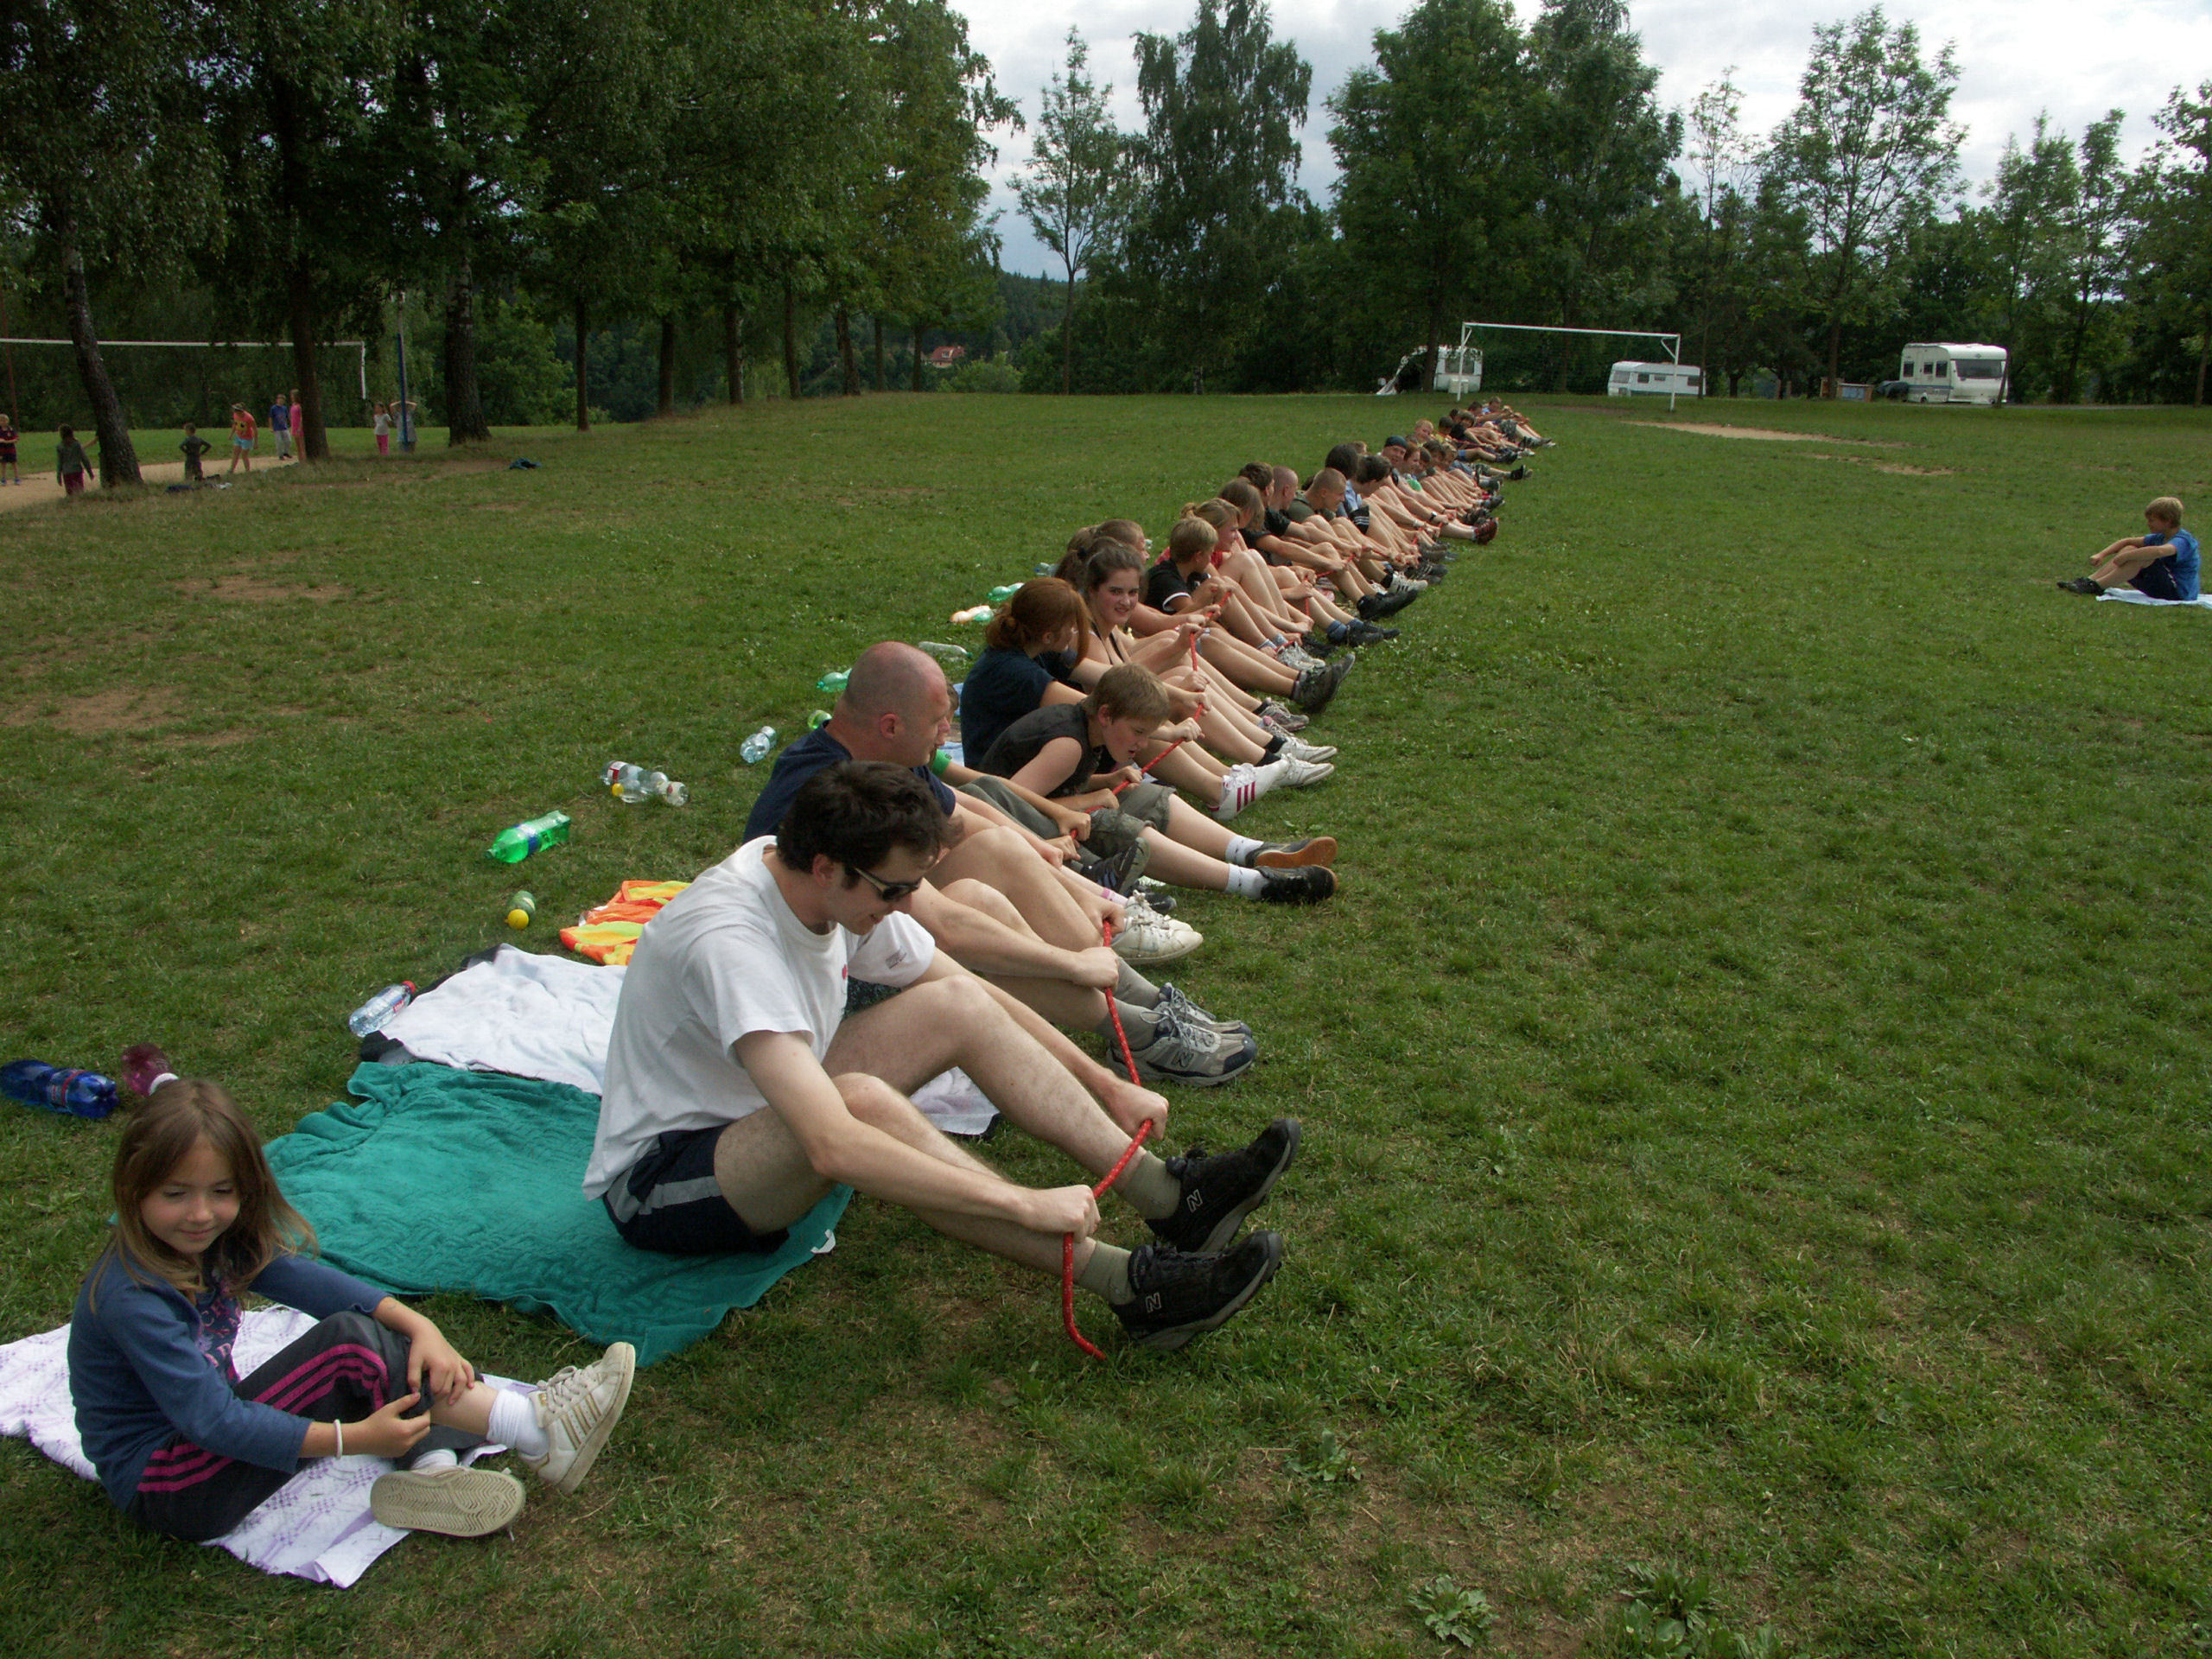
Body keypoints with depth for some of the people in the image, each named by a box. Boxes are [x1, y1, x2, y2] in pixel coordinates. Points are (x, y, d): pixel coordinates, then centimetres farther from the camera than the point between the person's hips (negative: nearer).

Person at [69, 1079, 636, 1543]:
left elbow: (305, 1278, -11)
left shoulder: (220, 1241, -2)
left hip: (213, 1432, 9)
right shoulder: (132, 1296, -26)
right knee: (351, 1342, -25)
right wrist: (356, 1438, -34)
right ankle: (533, 1432, -24)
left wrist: (416, 1325, -26)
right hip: (164, 1483, -9)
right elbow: (211, 1420, -31)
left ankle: (430, 1468, -21)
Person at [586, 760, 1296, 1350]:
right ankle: (1128, 1283, -34)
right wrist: (1024, 1204, -41)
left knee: (956, 1006, -9)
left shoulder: (849, 887, -8)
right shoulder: (731, 939, -33)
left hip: (764, 1116, 8)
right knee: (862, 1101, -38)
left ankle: (1164, 1194, -13)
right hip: (658, 1180, -8)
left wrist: (1109, 1087, 2)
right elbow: (833, 1147, -43)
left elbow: (978, 993, 5)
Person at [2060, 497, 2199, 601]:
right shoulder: (2161, 537, 10)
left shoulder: (2182, 541, -19)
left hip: (2179, 593, -9)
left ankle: (2097, 586, -26)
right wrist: (2102, 555, -2)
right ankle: (2089, 580, -12)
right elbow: (2128, 541, 12)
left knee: (2144, 557, -28)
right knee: (2130, 549, 1)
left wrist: (2125, 556, -33)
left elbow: (2159, 551, -41)